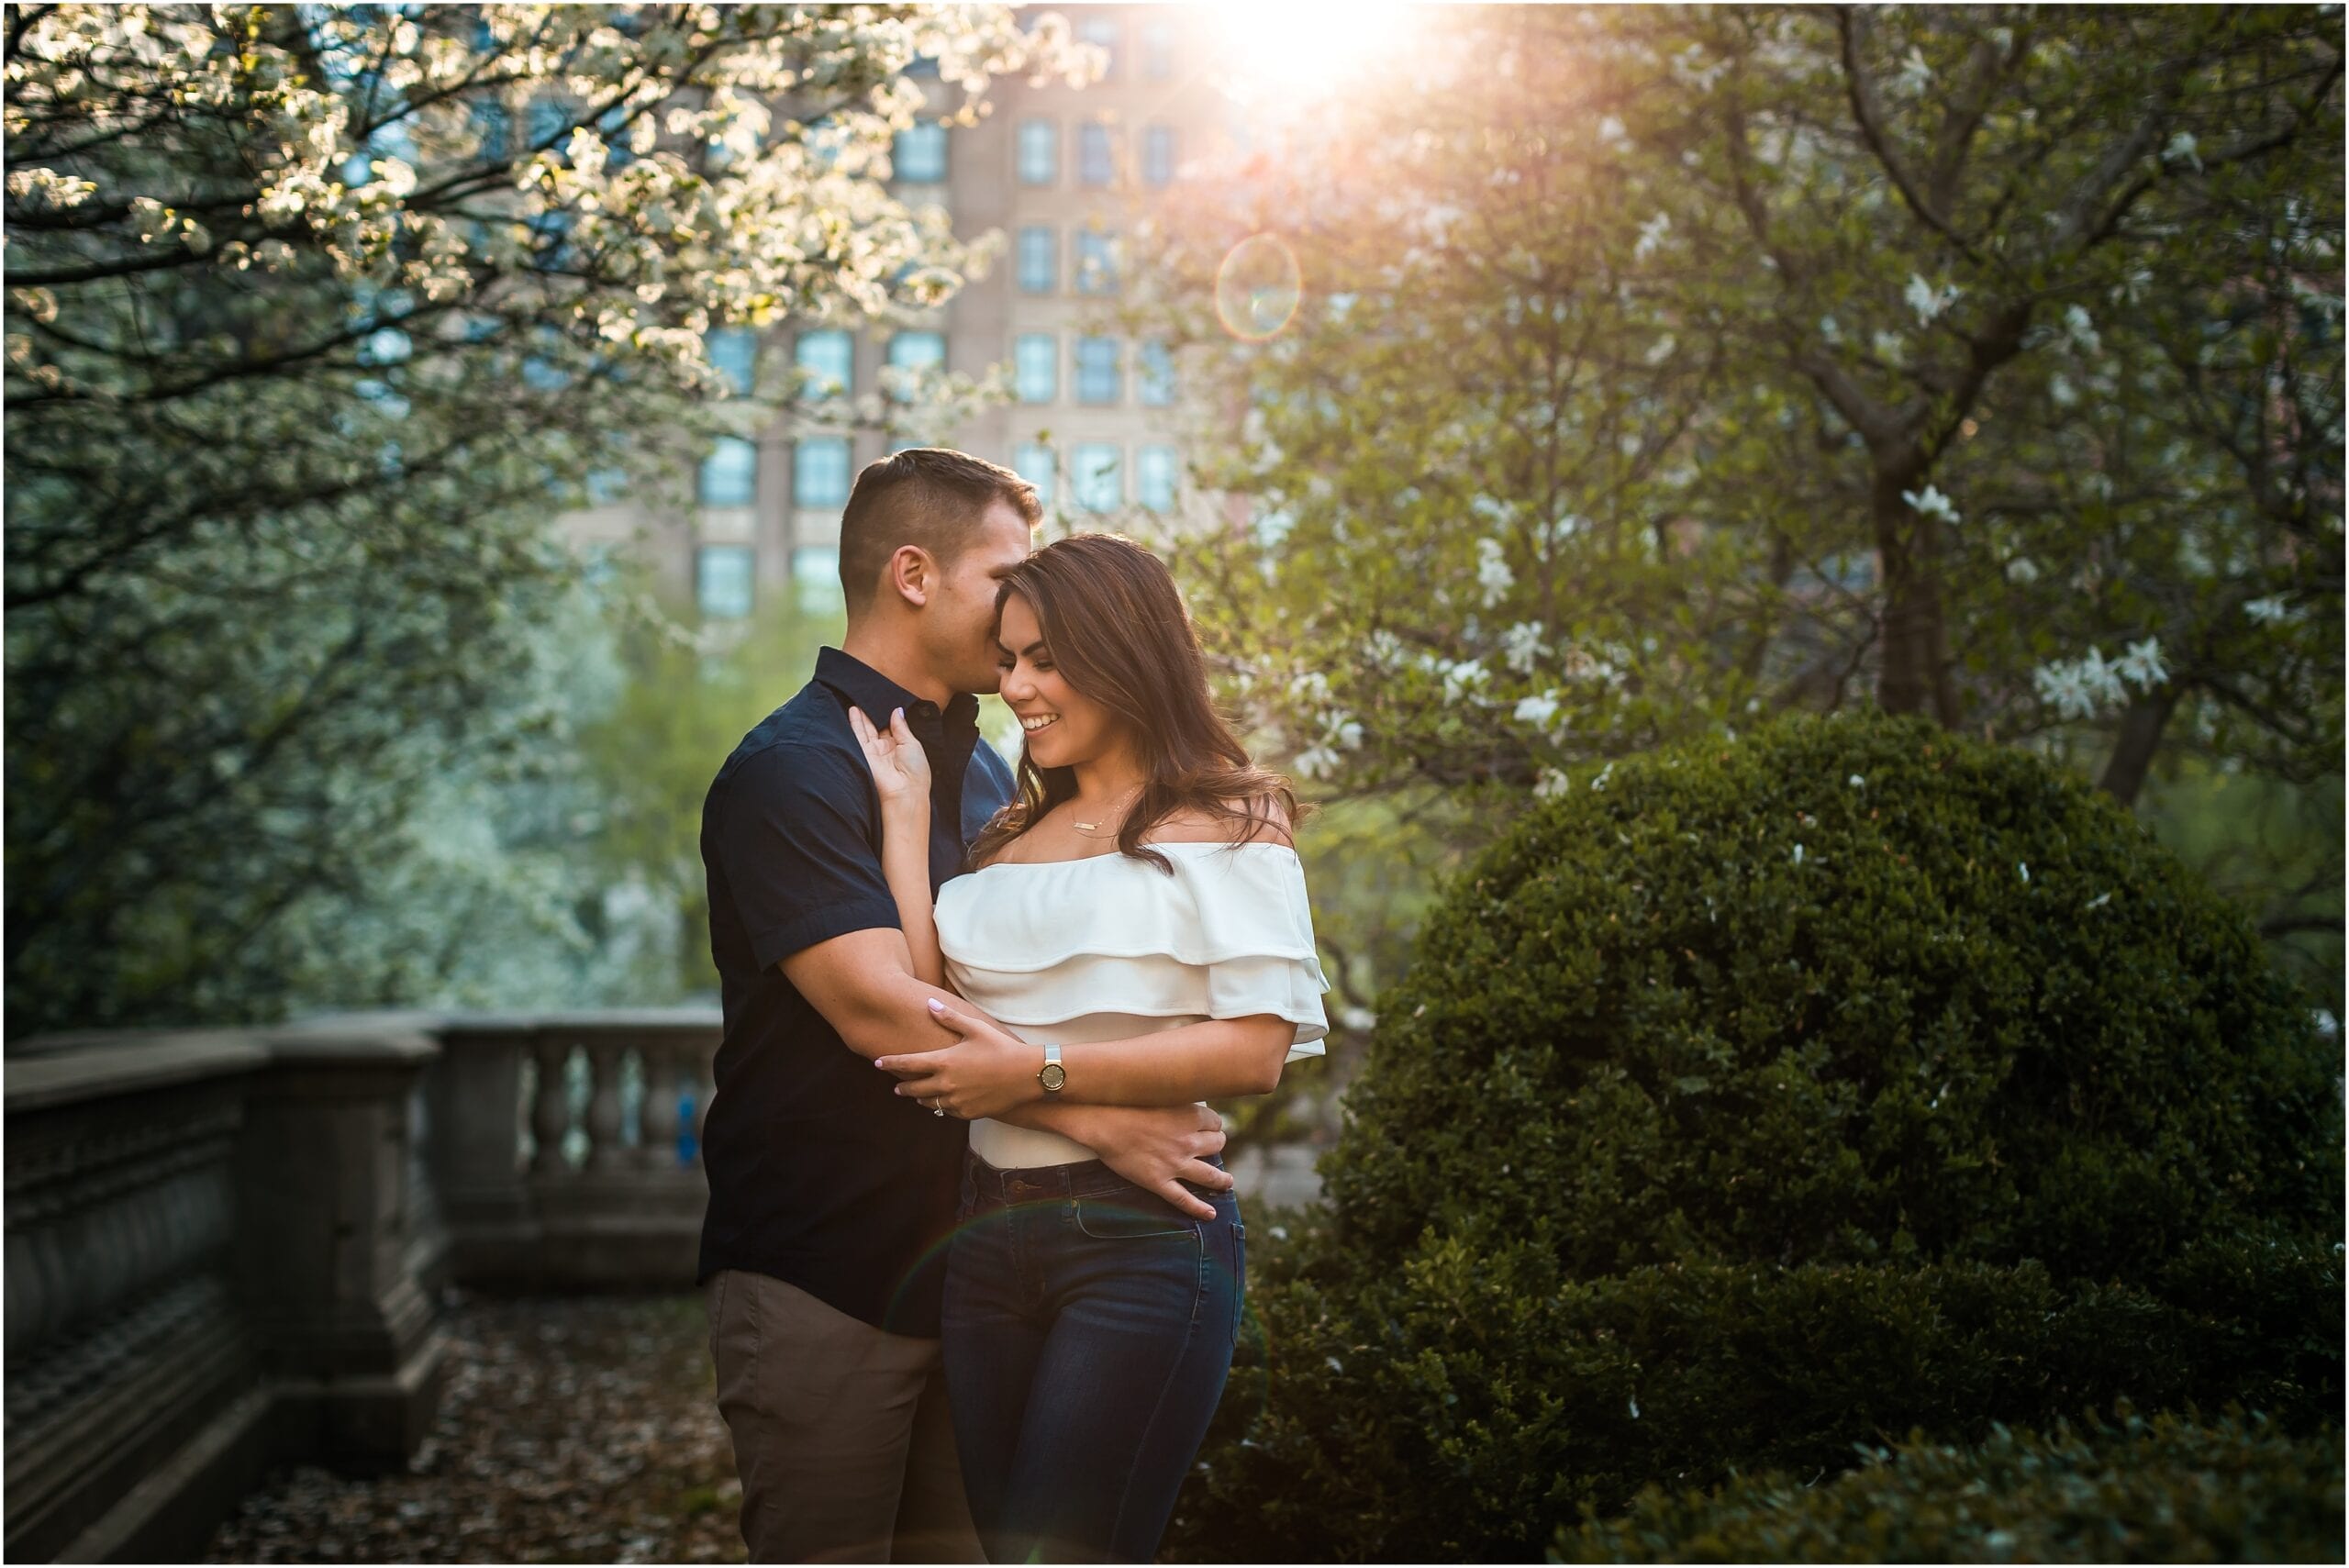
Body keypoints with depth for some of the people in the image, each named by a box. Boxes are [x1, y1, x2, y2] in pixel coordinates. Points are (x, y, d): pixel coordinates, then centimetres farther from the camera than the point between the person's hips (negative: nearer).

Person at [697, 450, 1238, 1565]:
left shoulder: (986, 773, 15)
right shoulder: (793, 770, -13)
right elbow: (879, 1008, -23)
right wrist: (1098, 1117, -25)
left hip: (964, 1261, 8)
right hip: (823, 1275, -8)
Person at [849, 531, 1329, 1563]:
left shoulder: (1225, 825, 0)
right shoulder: (1012, 838, 18)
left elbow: (1256, 1050, -13)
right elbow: (923, 1008, 3)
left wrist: (1041, 1073, -15)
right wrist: (904, 817, 5)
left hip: (1145, 1236, -7)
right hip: (988, 1235, 7)